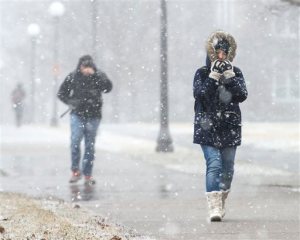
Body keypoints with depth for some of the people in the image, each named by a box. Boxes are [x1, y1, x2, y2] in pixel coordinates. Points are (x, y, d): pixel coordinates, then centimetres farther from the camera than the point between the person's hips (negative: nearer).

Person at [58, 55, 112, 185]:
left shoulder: (99, 76, -4)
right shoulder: (73, 76, -2)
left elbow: (108, 87, -23)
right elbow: (61, 93, 10)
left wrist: (95, 74, -30)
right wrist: (70, 102, -7)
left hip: (93, 116, 0)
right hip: (77, 114, 0)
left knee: (90, 145, 5)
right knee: (75, 141, -14)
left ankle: (87, 174, 13)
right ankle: (75, 171, -1)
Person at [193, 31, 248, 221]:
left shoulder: (236, 73, 8)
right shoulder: (202, 73, 3)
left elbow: (242, 95, -5)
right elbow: (200, 94, -12)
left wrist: (229, 76, -13)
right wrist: (214, 76, -18)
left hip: (230, 127, 3)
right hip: (208, 126, -3)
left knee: (228, 167, 7)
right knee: (214, 164, -16)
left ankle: (222, 203, 24)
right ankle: (214, 207, -22)